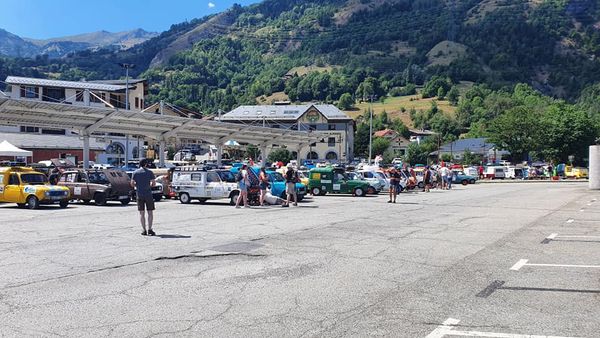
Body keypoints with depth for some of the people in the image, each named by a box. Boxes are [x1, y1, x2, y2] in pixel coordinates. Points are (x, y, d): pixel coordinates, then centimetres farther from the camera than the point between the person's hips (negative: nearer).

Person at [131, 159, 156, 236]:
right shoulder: (149, 172, -1)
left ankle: (144, 230, 4)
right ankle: (149, 229, -5)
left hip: (139, 195, 2)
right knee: (150, 212, 4)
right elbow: (154, 183, -2)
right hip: (148, 194, -2)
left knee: (142, 213, 7)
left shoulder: (135, 172, 4)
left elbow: (132, 184, 2)